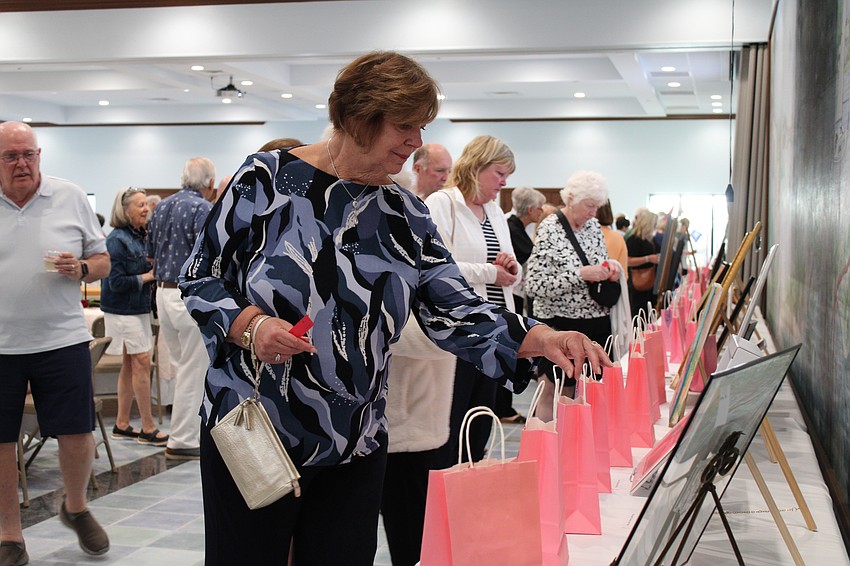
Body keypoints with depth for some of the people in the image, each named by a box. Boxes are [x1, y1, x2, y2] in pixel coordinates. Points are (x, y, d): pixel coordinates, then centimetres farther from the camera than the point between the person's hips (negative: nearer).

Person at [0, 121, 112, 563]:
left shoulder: (71, 198, 3)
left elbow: (102, 261, 8)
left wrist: (80, 269, -13)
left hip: (61, 339, 0)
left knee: (77, 433, 4)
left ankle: (76, 508, 31)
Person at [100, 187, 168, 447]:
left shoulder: (140, 236, 10)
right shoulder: (117, 240, -14)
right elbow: (116, 282, -18)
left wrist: (155, 268, -1)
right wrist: (146, 277, -13)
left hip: (139, 308, 8)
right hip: (123, 310, -8)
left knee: (130, 365, 11)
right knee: (142, 362, -7)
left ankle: (122, 425, 19)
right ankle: (148, 429, 0)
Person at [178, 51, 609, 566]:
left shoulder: (407, 216, 5)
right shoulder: (267, 179, -7)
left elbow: (455, 310, -1)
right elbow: (201, 278, -2)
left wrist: (538, 339, -17)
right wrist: (248, 325, -21)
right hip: (249, 435, -3)